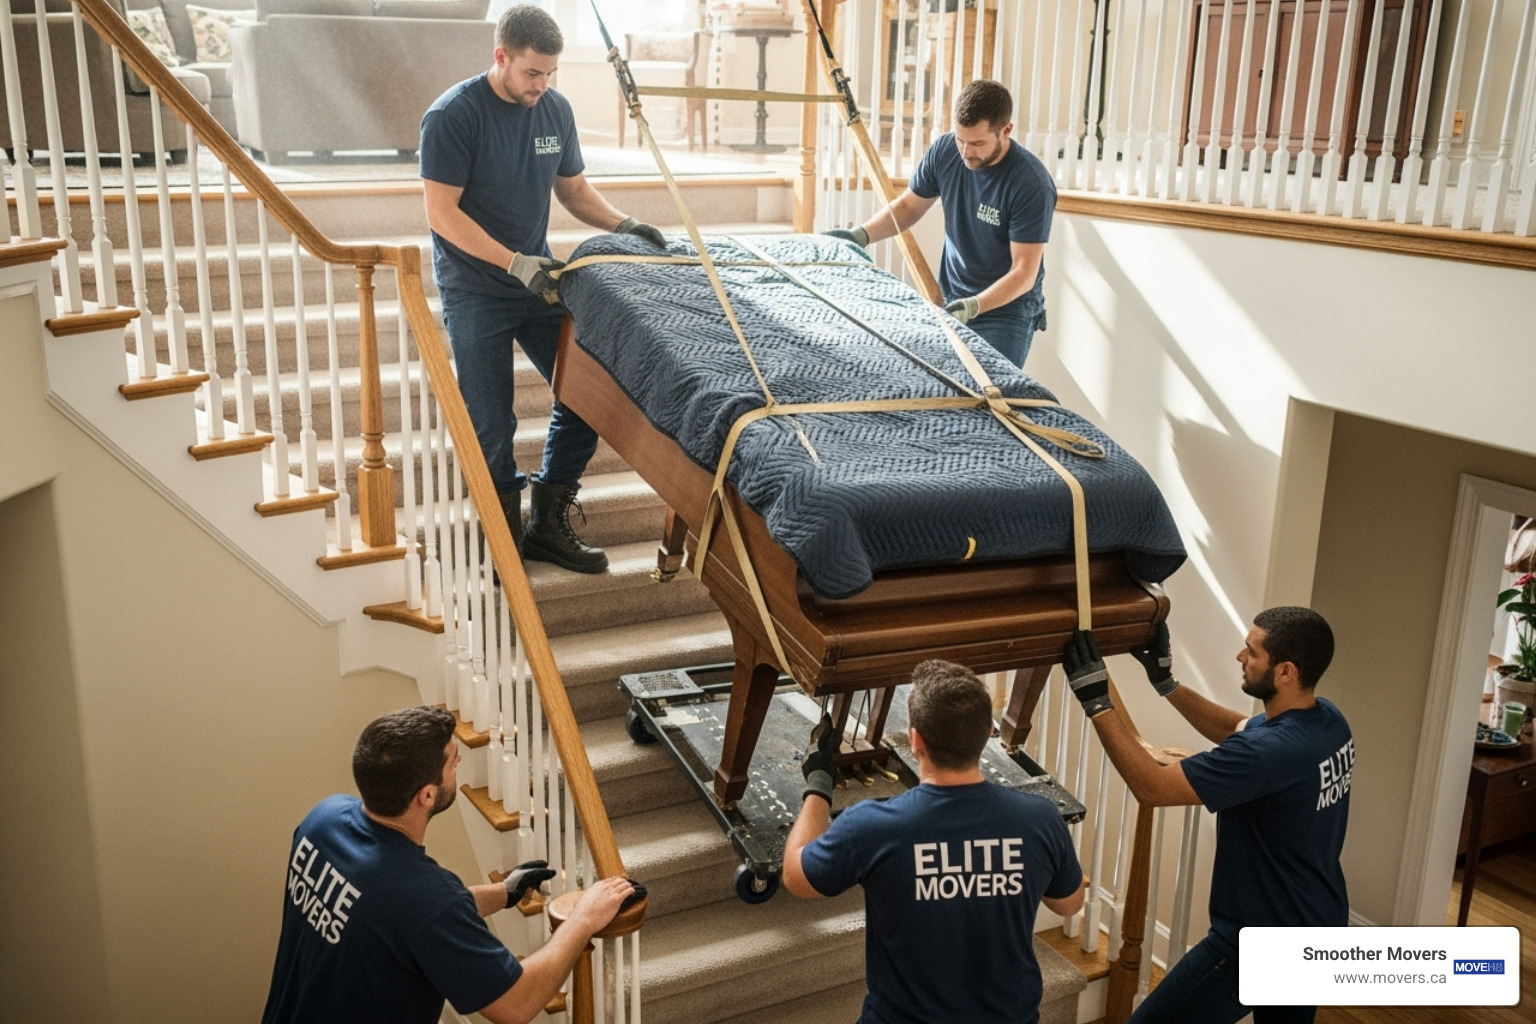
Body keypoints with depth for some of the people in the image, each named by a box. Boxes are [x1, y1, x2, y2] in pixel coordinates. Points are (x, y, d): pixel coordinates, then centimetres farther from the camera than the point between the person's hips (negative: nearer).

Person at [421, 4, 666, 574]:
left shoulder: (555, 110, 4)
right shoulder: (453, 115, -14)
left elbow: (573, 189, 15)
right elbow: (442, 212, -18)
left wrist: (621, 224, -2)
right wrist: (515, 263, -26)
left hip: (537, 282, 6)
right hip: (475, 293, -6)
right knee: (492, 424, -2)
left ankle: (549, 527, 16)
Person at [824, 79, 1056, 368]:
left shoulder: (1031, 184, -22)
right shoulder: (944, 151, -6)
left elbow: (1024, 272, -20)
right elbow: (908, 206, 10)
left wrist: (974, 306, -34)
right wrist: (861, 234, -6)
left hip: (1005, 310, -5)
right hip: (950, 302, 5)